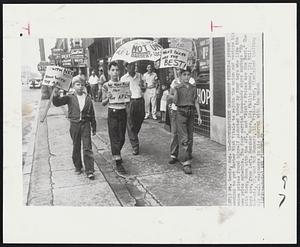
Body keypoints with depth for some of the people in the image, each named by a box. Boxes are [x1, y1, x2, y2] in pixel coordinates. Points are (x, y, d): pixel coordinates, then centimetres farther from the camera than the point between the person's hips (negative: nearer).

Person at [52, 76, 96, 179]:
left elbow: (92, 114, 8)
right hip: (74, 124, 1)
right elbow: (57, 103, -8)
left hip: (85, 125, 0)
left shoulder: (88, 99, 3)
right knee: (76, 147, 11)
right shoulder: (70, 98, 0)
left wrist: (94, 128, 10)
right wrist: (55, 96, -29)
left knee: (87, 148, -4)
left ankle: (89, 170, -1)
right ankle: (78, 167, 27)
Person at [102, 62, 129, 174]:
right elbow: (103, 103, 0)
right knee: (114, 138, -4)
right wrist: (108, 98, -20)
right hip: (112, 113, -3)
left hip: (123, 112, 3)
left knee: (122, 138, 12)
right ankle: (118, 162, -2)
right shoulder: (106, 85, -3)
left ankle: (116, 154, 38)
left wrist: (129, 96, -11)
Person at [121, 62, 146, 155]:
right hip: (130, 101, -3)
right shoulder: (123, 78, 2)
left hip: (140, 101, 3)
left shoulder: (139, 76, 11)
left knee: (139, 121, 10)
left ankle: (134, 138, 36)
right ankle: (135, 146, -3)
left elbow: (144, 89, 15)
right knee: (130, 124, -6)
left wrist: (142, 87, -7)